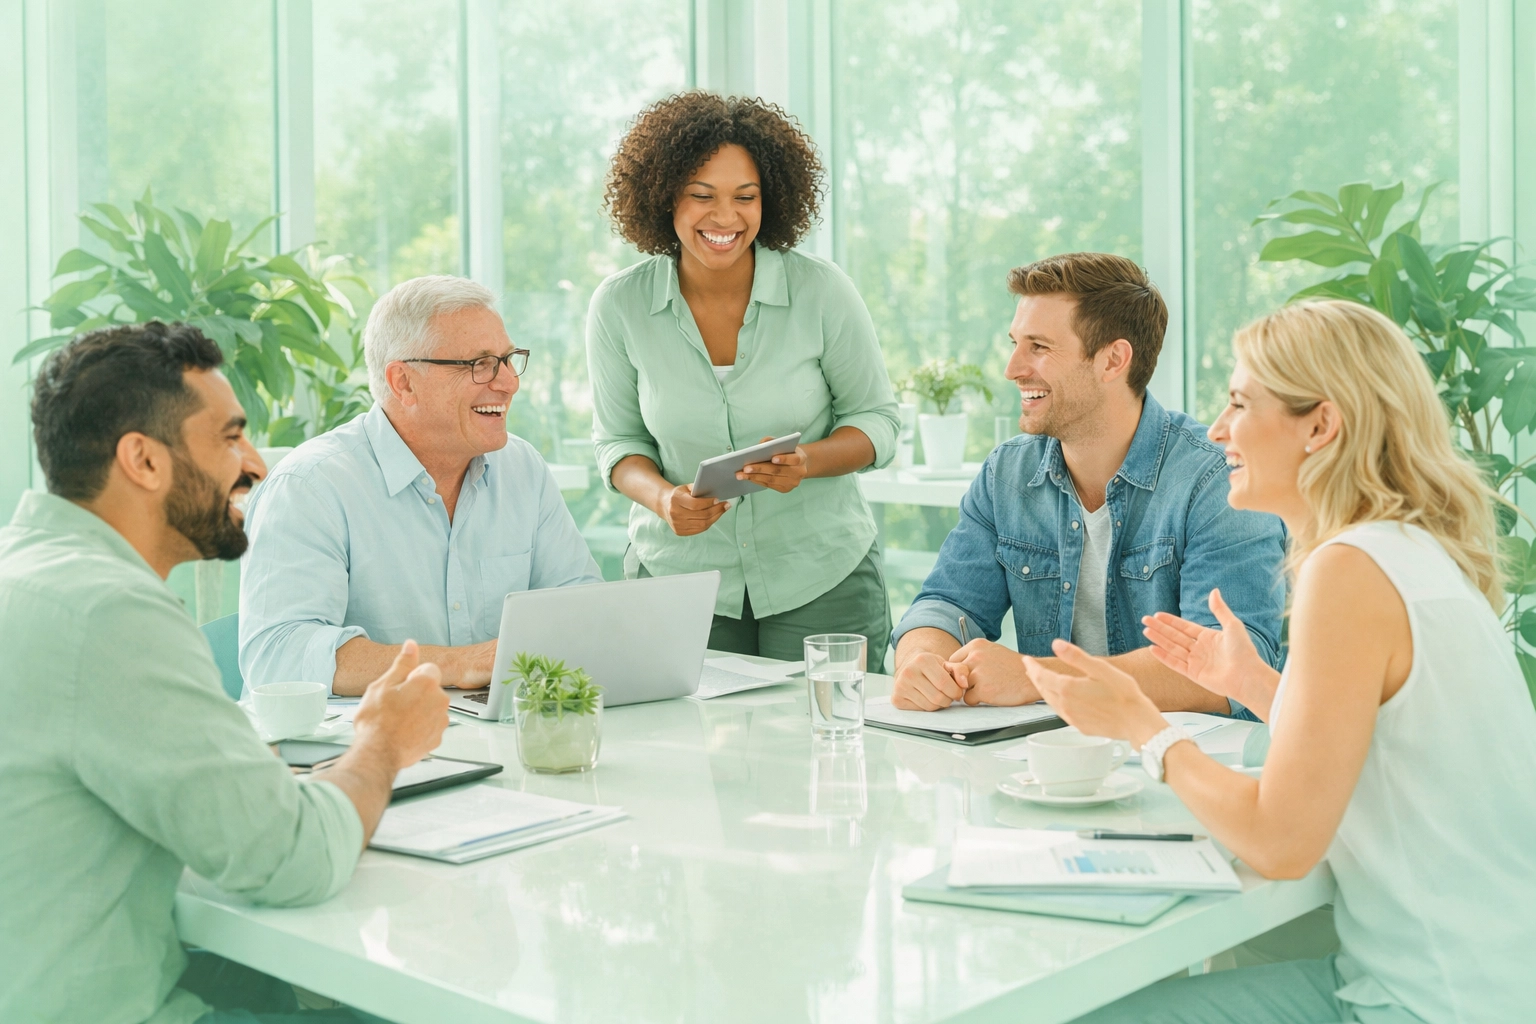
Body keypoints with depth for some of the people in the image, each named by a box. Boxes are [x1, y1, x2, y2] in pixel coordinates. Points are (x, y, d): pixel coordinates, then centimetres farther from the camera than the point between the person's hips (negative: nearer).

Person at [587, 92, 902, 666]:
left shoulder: (822, 291, -8)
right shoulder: (619, 306, -5)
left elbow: (876, 419, 0)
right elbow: (617, 440, 4)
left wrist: (808, 462, -20)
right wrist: (663, 498, -16)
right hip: (677, 572, 1)